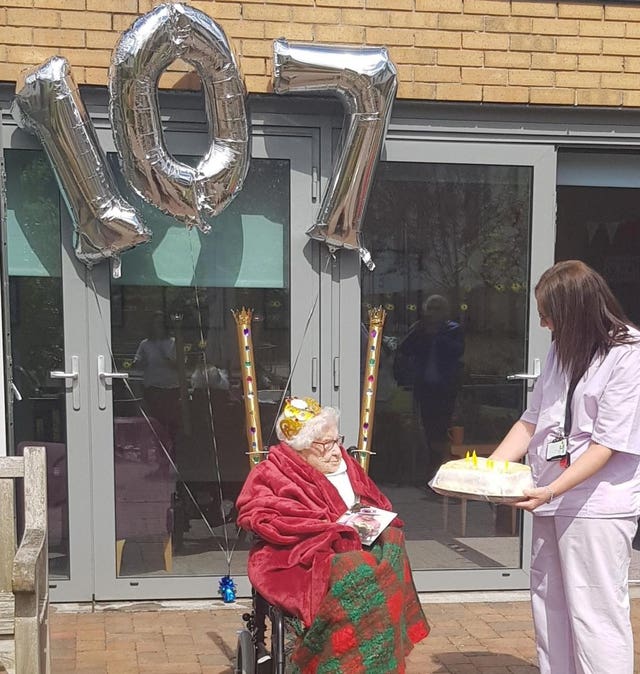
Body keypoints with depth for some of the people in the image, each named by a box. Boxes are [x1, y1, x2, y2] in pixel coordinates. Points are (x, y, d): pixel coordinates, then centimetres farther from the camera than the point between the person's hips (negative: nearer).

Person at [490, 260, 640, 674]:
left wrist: (552, 490, -22)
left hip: (596, 504, -7)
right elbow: (532, 421, 13)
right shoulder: (563, 350, 11)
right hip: (552, 502, 8)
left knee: (594, 616, -4)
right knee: (550, 613, 13)